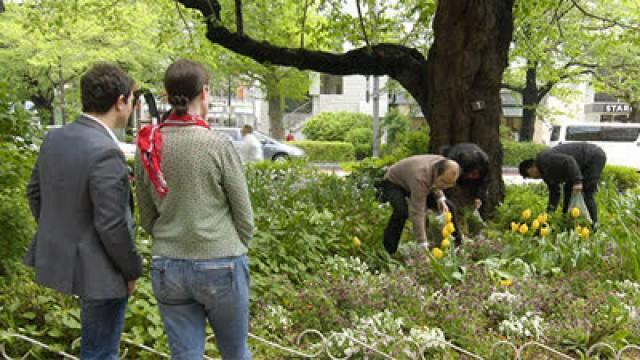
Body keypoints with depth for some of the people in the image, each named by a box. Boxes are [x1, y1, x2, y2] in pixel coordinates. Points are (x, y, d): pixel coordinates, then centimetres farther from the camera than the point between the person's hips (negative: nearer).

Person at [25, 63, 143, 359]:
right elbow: (112, 226, -24)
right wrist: (132, 270, -9)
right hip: (97, 268, -8)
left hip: (59, 255, 8)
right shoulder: (105, 153, -27)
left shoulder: (54, 138, -2)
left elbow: (35, 191, 11)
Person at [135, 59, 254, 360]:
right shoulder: (218, 145, -13)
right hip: (219, 266, -3)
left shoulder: (147, 147, -1)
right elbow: (244, 214, -5)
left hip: (168, 267, 4)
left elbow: (146, 217, 7)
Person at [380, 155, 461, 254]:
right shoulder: (421, 177, -42)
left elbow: (435, 186, 4)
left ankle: (457, 245, 18)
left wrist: (440, 198, -17)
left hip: (413, 183, 7)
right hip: (393, 183, -7)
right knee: (402, 211, -36)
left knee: (449, 207, -1)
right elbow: (417, 213, -44)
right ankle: (388, 252, -23)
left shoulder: (443, 166, -22)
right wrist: (423, 245, -46)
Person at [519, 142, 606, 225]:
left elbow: (569, 161, -31)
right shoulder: (545, 171, 10)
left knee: (587, 194, -12)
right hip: (585, 164, 10)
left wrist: (577, 181, -32)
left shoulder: (545, 159, -21)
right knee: (569, 190, 12)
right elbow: (554, 192, 11)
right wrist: (550, 212, 7)